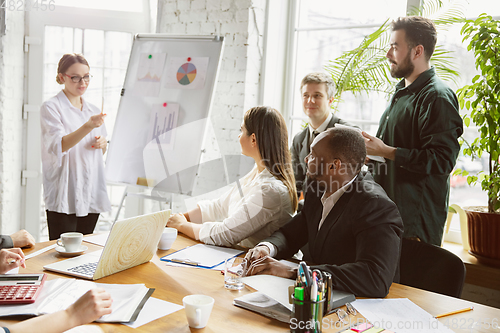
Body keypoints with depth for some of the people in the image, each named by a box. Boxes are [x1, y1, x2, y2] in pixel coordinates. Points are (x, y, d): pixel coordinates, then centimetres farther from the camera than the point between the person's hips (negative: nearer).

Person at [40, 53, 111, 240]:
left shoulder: (93, 111, 15)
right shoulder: (51, 108, -4)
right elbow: (59, 146, -19)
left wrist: (103, 143, 0)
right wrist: (88, 126, -33)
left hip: (91, 192, 6)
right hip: (64, 195, -6)